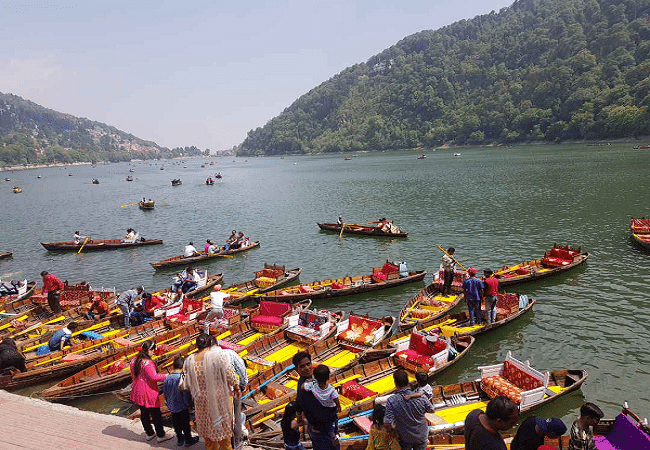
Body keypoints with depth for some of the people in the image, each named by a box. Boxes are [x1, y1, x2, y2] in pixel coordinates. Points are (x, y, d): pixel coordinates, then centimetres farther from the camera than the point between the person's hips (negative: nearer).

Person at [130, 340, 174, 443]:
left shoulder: (134, 361, 3)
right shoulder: (147, 363, -24)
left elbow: (133, 376, 15)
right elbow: (154, 377, -27)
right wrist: (165, 376, -15)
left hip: (138, 392, 8)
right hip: (149, 393, -8)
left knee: (144, 413, 19)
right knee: (155, 414, 5)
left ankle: (149, 433, 33)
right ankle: (161, 435, 17)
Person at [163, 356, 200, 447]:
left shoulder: (168, 378, -6)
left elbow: (165, 393, 5)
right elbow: (186, 394, -19)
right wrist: (190, 405, -6)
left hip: (172, 407, 5)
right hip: (182, 407, -5)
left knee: (176, 423, 19)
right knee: (185, 423, 10)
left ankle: (180, 439, 33)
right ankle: (188, 440, 23)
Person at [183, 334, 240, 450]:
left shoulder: (189, 361, -7)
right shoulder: (217, 357, -21)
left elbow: (187, 381, 5)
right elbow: (229, 374, -15)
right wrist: (236, 388, 0)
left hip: (201, 400, 4)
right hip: (219, 398, -3)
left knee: (207, 425, 21)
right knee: (223, 424, 15)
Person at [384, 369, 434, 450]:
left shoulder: (391, 401, -28)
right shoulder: (421, 397, -24)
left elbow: (388, 424, -28)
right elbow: (431, 410, -6)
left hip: (404, 438, -1)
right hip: (421, 436, 1)